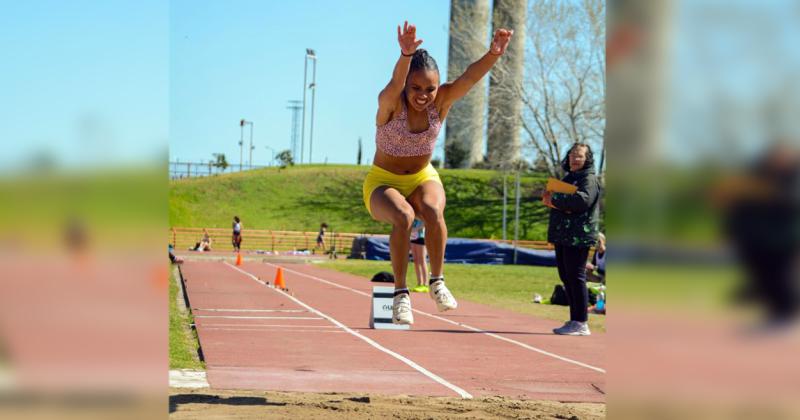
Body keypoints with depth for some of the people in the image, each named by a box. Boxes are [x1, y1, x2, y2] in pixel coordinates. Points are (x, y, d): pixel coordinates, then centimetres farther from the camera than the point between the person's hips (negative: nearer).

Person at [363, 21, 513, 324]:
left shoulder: (441, 102, -13)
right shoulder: (390, 104, -22)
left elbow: (470, 77, -30)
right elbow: (396, 83, -45)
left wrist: (493, 54, -50)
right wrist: (406, 56, -67)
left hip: (423, 177, 3)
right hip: (383, 182, -2)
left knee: (433, 211, -32)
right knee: (403, 217, -35)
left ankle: (437, 281, -13)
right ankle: (400, 293, -21)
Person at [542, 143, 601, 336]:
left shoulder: (589, 179, -5)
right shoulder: (568, 178, 22)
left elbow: (583, 199, -23)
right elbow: (562, 202, 29)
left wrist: (555, 200, -18)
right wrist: (550, 198, 4)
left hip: (578, 236, -9)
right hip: (562, 235, 9)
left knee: (576, 277, -10)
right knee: (566, 277, 10)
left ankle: (581, 323, -8)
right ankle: (574, 320, 16)